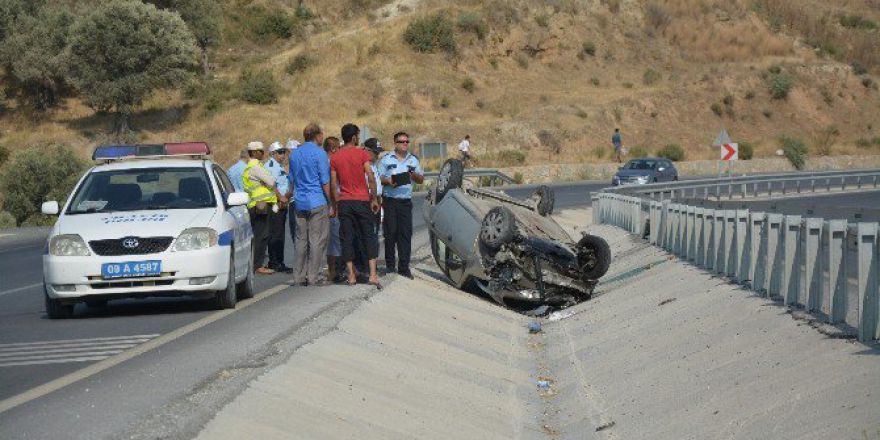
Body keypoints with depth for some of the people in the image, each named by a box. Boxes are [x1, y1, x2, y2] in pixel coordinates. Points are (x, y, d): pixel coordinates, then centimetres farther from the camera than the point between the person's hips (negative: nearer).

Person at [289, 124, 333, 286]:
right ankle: (314, 276, -5)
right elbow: (325, 182, -11)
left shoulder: (294, 154, 13)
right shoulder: (319, 153, -9)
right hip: (318, 203, -7)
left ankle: (299, 276, 9)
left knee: (301, 239, 9)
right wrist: (332, 204, -6)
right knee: (317, 239, -3)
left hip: (300, 203, 7)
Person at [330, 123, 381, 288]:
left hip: (344, 202, 2)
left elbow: (334, 184, 3)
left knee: (347, 239, 6)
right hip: (362, 200, -2)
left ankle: (351, 275, 4)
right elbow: (370, 178, -10)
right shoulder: (362, 154, -5)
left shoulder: (335, 158, 3)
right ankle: (373, 274, -6)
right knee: (369, 237, 4)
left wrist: (335, 204, 10)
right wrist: (374, 199, -3)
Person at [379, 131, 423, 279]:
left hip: (406, 201, 3)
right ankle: (390, 265, 5)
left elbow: (421, 179, 18)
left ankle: (404, 267, 2)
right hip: (390, 201, -3)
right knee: (390, 233, -3)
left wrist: (414, 175, -4)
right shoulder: (387, 159, 5)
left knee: (406, 234, -1)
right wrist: (388, 181, -16)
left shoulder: (413, 160, 15)